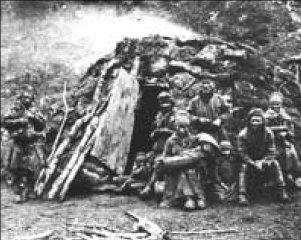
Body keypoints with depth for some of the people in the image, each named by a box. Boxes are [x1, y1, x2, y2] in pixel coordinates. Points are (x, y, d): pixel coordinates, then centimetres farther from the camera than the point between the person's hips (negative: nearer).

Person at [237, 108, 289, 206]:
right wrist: (253, 163, -28)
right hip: (249, 160, -1)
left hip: (264, 158, 2)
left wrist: (261, 162, -28)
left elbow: (271, 153, -12)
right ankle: (242, 195, -30)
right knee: (244, 167, -31)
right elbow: (242, 153, -16)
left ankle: (282, 191, -19)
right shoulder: (243, 135, -20)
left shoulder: (268, 133, -15)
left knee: (275, 164, -25)